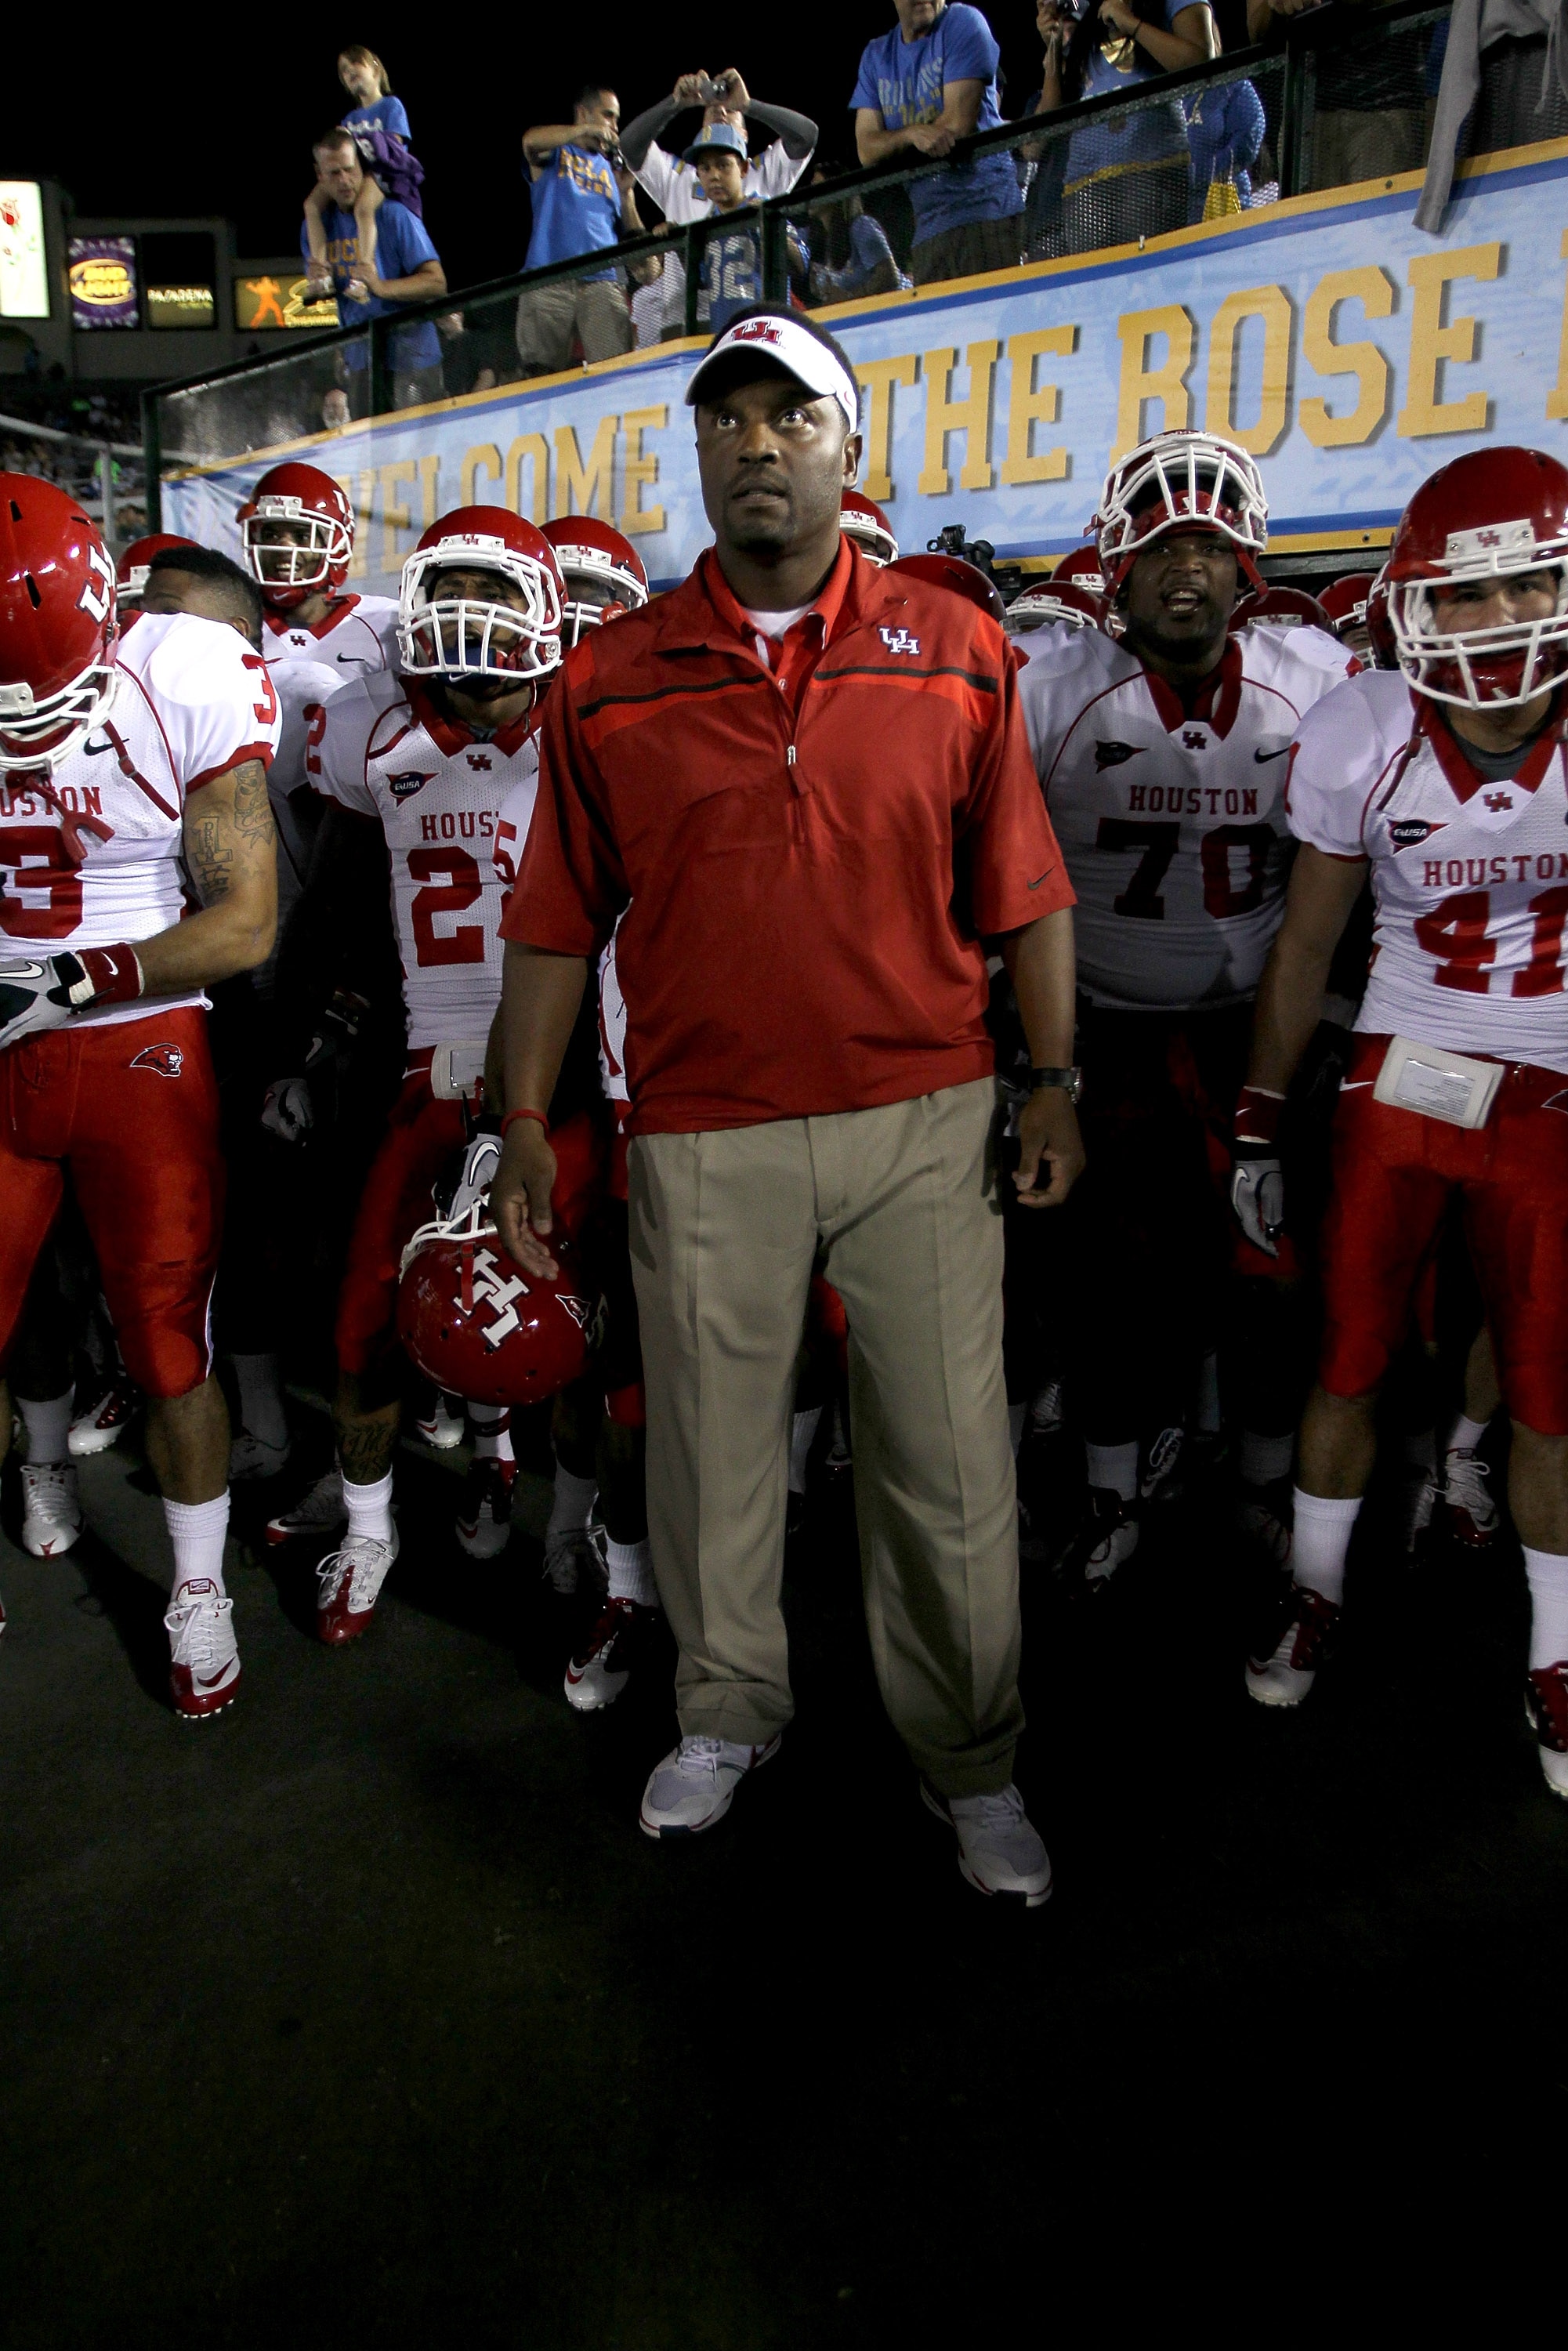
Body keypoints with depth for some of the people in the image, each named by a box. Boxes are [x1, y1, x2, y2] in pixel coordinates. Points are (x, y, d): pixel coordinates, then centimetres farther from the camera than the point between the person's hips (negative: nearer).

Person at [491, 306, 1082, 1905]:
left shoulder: (956, 653, 5)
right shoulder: (611, 678, 5)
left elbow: (1023, 898, 6)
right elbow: (557, 923, 7)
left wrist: (1052, 1082, 2)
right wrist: (525, 1120, 5)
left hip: (925, 1117, 0)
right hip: (703, 1135, 1)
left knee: (950, 1460, 6)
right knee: (712, 1447, 13)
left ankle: (969, 1758, 28)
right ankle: (727, 1713, 37)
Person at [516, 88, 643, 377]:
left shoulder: (613, 170, 28)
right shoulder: (553, 153, 19)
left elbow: (633, 236, 19)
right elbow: (531, 140, -7)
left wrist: (626, 192, 6)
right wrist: (585, 130, -7)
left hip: (602, 283, 2)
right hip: (547, 281, -2)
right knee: (539, 373, -13)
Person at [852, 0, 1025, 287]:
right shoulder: (876, 55, 17)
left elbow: (958, 123, -8)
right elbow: (866, 149, 7)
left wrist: (894, 140, 5)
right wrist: (912, 134, -14)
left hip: (987, 209, -5)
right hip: (929, 226, 5)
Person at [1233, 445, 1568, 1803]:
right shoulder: (1361, 739, -8)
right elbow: (1307, 943, 2)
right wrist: (1259, 1123, 4)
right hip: (1400, 1083, 1)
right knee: (1350, 1364, 7)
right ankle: (1317, 1599, 29)